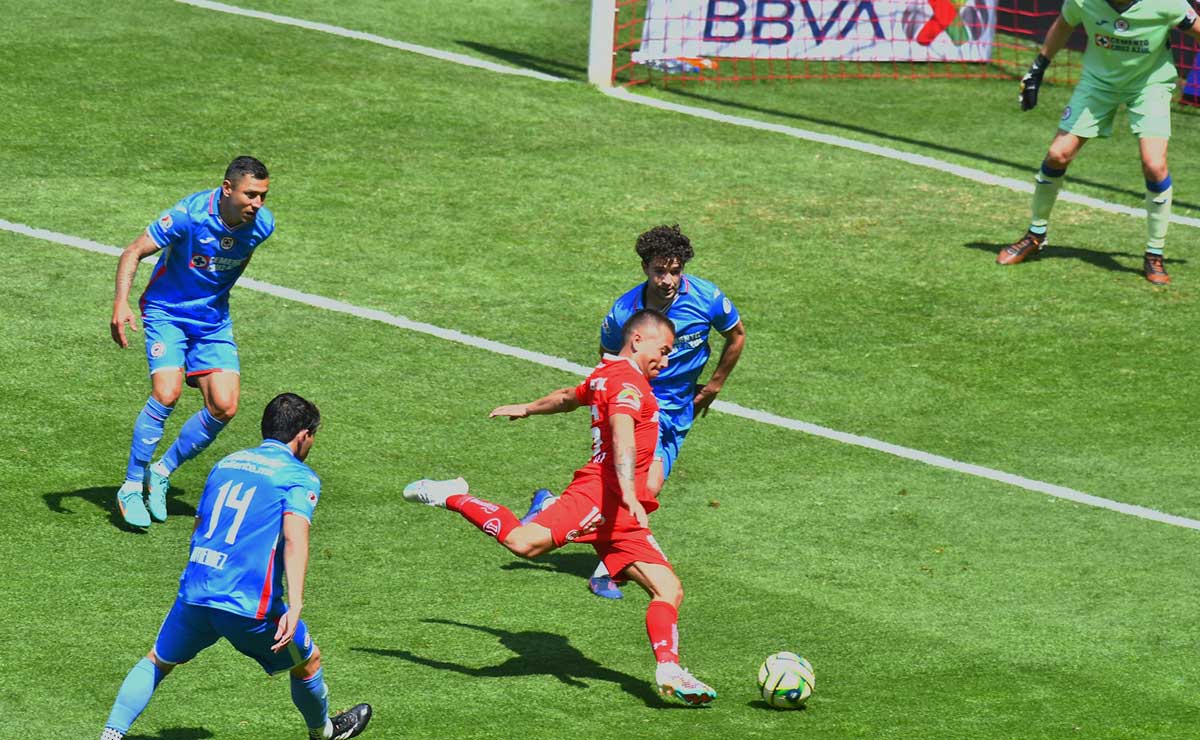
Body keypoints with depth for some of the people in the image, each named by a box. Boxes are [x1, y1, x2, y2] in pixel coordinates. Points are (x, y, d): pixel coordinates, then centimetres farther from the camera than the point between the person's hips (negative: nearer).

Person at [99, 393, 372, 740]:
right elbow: (294, 539, -18)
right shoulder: (299, 477, -2)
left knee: (156, 662, 24)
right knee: (308, 663, 20)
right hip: (249, 604, -5)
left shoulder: (226, 463, 18)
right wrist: (294, 608, -28)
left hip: (193, 594, 5)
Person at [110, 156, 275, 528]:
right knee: (166, 393, -23)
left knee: (224, 407, -8)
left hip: (214, 321, 5)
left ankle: (161, 473, 13)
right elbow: (133, 253, -17)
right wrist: (121, 303, -30)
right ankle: (131, 487, -8)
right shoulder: (189, 215, -24)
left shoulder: (262, 224, -9)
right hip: (167, 313, -5)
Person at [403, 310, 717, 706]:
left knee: (669, 590, 0)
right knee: (525, 542, -32)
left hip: (618, 520, 11)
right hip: (600, 495, -11)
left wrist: (528, 409, 69)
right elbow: (622, 434, -23)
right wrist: (629, 494, -37)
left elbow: (569, 396, 49)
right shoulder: (627, 380, -4)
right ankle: (453, 498, -11)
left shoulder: (606, 375, 28)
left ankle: (670, 672, -11)